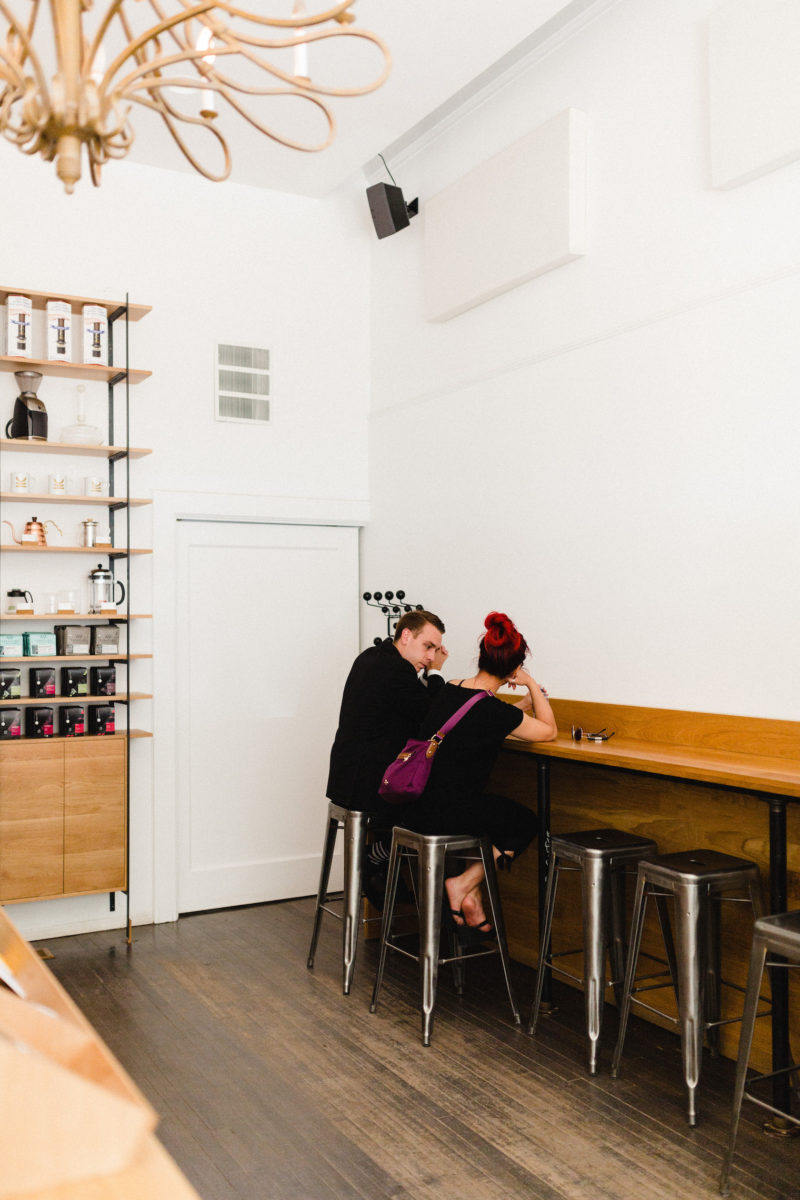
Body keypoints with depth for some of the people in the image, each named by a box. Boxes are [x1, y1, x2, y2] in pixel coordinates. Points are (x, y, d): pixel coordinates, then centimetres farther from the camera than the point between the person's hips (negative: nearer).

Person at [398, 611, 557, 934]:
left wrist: (524, 704, 30)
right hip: (444, 815, -7)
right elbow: (549, 731, 2)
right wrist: (532, 684, 7)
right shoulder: (496, 712, -16)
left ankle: (470, 894, 23)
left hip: (411, 807, 7)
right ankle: (463, 884, 7)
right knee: (527, 822, 16)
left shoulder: (450, 690, 5)